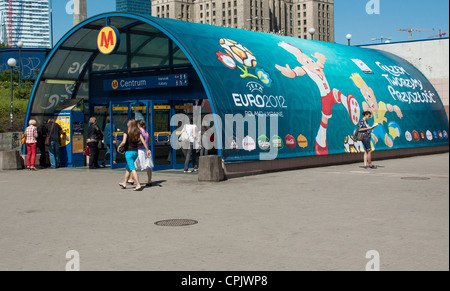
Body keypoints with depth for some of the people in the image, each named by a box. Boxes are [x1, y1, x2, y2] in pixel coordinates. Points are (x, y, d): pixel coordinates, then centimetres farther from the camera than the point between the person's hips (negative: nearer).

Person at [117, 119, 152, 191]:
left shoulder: (126, 132, -7)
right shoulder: (138, 132, 6)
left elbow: (124, 142, -19)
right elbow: (143, 141, 1)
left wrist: (119, 146, -1)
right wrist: (148, 151, 3)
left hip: (129, 152, -6)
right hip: (135, 152, 6)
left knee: (132, 169, -9)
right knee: (128, 168, 21)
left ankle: (138, 185, -18)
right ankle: (124, 183, 31)